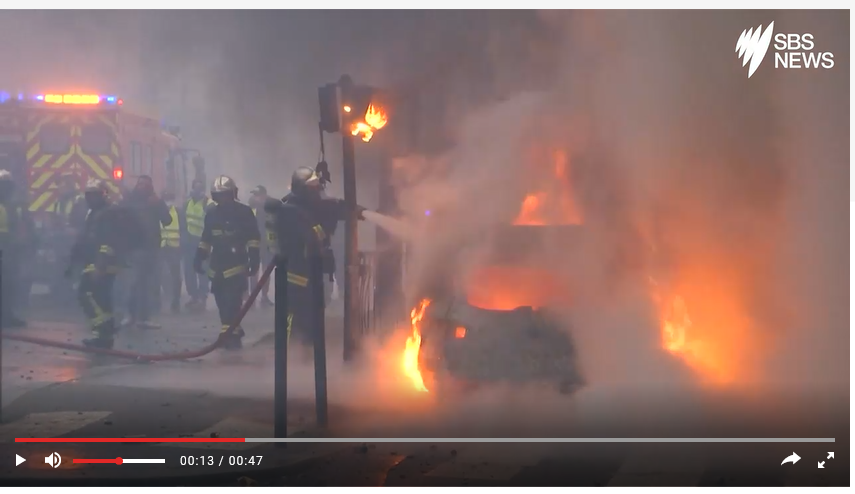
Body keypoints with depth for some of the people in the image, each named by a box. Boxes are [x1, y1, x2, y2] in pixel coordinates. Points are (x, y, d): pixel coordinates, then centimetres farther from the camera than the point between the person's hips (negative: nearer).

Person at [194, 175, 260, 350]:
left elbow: (254, 238, -5)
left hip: (237, 264, -5)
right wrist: (199, 258, 12)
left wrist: (254, 259, -11)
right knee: (222, 302, 4)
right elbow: (206, 239, 20)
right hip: (217, 265, 5)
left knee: (232, 301, -13)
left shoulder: (244, 212, -3)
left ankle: (230, 334, -11)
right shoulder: (211, 214, 13)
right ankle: (233, 332, 17)